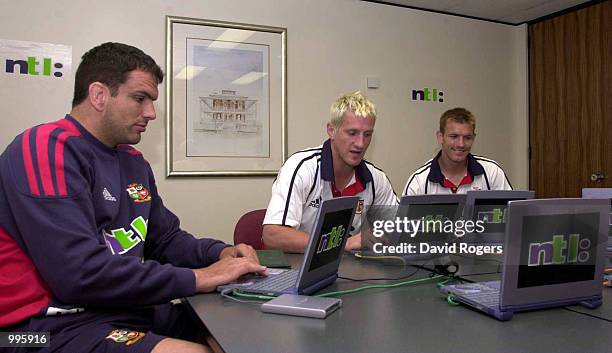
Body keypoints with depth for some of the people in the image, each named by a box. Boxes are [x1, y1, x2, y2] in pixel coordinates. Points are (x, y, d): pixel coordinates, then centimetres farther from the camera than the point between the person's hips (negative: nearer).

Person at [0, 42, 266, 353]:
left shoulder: (134, 161, 15)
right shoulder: (47, 150, -13)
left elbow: (166, 239, 20)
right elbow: (80, 273, -23)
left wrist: (221, 254, 0)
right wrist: (197, 278, -19)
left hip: (132, 310, 9)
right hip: (60, 324, -8)